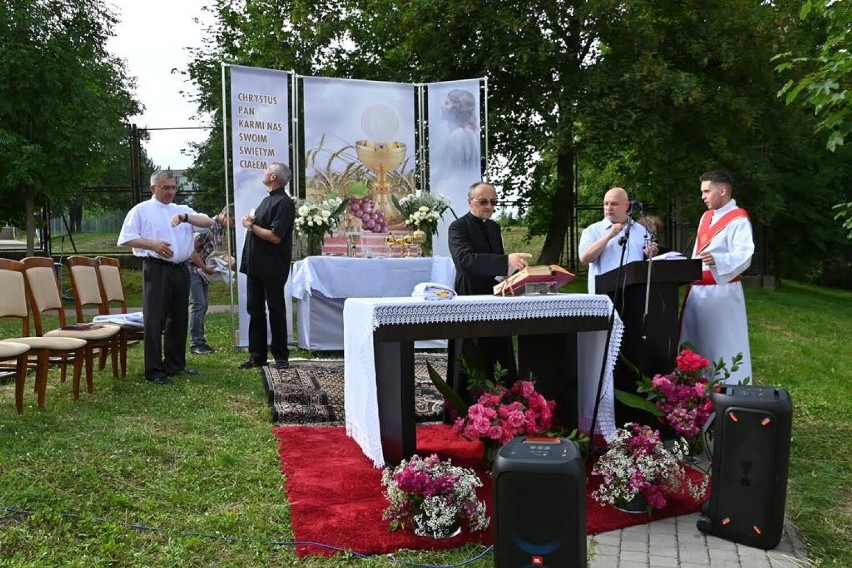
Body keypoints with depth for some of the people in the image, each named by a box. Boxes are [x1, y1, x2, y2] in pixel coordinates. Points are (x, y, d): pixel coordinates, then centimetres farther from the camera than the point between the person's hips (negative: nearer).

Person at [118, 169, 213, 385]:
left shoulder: (182, 210, 17)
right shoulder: (142, 210, 2)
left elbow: (208, 222, 6)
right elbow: (126, 239, -4)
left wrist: (186, 218, -10)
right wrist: (153, 244, -16)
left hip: (181, 270, 6)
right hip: (156, 270, -6)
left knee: (179, 319, 11)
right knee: (154, 321, -4)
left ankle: (175, 365, 23)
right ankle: (154, 370, 2)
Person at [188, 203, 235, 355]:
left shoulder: (221, 230, 8)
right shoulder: (208, 226, -21)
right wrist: (204, 268, -18)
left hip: (203, 271, 9)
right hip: (193, 268, -9)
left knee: (203, 305, 9)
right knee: (197, 304, -11)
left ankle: (200, 341, 15)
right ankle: (195, 344, -7)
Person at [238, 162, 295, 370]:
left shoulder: (283, 203, -14)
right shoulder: (267, 200, 16)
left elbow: (275, 236, -22)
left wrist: (251, 226, -11)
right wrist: (251, 222, 1)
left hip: (272, 268, -9)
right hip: (256, 265, 9)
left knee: (276, 311, 1)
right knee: (255, 310, 10)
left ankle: (281, 356, 11)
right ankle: (257, 355, 18)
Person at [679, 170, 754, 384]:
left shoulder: (738, 219, -8)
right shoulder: (706, 217, 17)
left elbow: (744, 255, -21)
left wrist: (717, 260, -38)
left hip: (721, 291, -8)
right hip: (698, 290, 8)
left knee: (723, 348, -3)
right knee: (696, 347, 10)